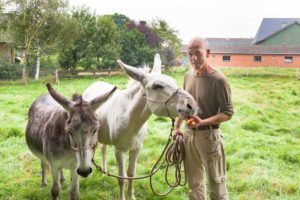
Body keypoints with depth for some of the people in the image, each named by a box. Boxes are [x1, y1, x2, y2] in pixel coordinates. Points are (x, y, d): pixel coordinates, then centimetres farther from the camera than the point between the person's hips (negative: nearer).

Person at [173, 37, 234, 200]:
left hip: (208, 135, -6)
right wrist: (177, 127, 12)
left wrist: (203, 122, -29)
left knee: (216, 183, 5)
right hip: (188, 134, 6)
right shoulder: (188, 76, 3)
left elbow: (228, 113, -17)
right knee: (194, 182, 21)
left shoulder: (218, 79, -17)